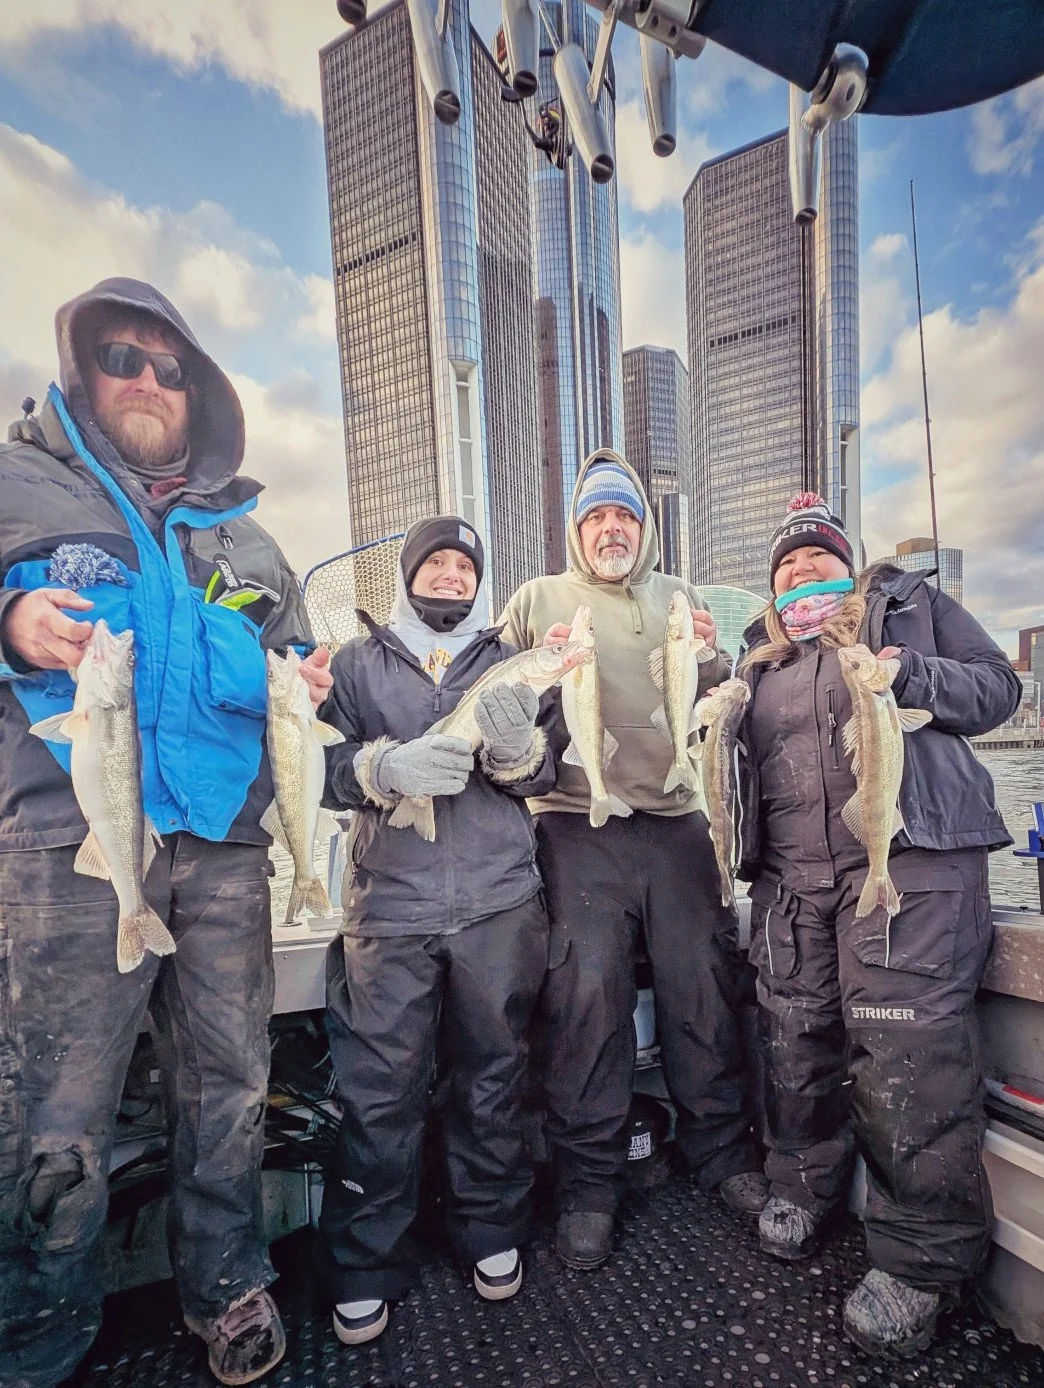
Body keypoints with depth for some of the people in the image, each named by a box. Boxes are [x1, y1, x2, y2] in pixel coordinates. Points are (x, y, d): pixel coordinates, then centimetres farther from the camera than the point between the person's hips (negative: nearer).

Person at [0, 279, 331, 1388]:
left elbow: (290, 652, 26)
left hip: (223, 849, 4)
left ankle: (224, 1285, 36)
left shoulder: (242, 536, 21)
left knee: (229, 1085, 13)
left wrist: (309, 679, 4)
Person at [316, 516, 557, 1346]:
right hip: (389, 904, -1)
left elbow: (546, 779, 5)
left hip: (499, 902, 2)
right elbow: (323, 765, -1)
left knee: (493, 1073, 12)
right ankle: (368, 1265, 25)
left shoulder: (510, 664, 12)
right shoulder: (359, 662, 9)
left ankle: (493, 1232, 34)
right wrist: (388, 765, -21)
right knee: (379, 1087, 2)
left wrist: (516, 745, -17)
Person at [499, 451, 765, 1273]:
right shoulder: (538, 599, 10)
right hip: (579, 825, -2)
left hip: (678, 820, 3)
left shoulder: (678, 598, 18)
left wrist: (712, 656, -2)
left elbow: (722, 706, 18)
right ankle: (589, 1183, 17)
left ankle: (723, 1150, 30)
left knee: (706, 984, 8)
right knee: (588, 995, -2)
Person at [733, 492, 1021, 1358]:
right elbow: (741, 750, 24)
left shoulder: (911, 603, 13)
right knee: (797, 1040, 12)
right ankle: (804, 1187, 34)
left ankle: (923, 1258, 14)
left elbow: (998, 686, 9)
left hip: (911, 857, -4)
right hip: (791, 876, 5)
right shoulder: (763, 656, 22)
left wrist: (912, 677, -10)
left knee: (907, 1050, -7)